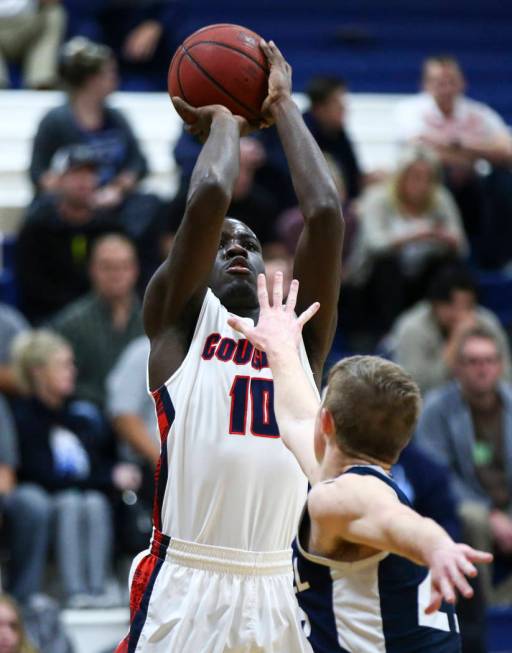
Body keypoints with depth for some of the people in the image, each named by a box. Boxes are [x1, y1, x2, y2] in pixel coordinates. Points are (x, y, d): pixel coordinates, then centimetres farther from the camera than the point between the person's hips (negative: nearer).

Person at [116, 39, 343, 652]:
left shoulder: (298, 337, 17)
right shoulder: (178, 322, 8)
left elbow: (325, 215, 6)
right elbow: (209, 199, -6)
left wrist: (282, 107, 14)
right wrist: (223, 121, 12)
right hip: (183, 586, -4)